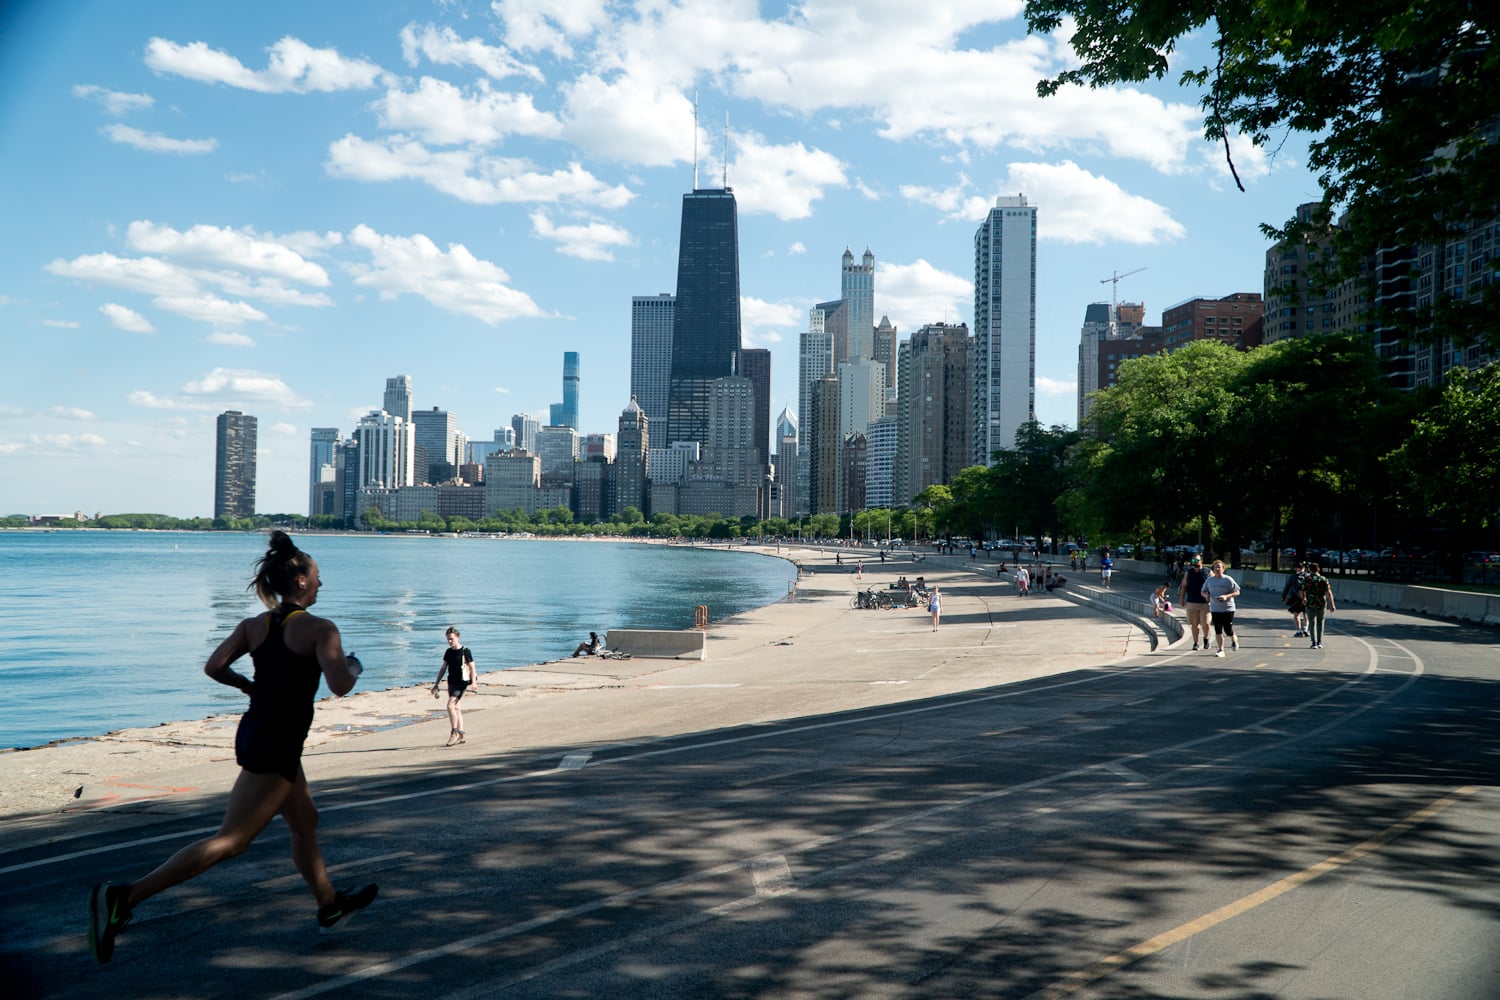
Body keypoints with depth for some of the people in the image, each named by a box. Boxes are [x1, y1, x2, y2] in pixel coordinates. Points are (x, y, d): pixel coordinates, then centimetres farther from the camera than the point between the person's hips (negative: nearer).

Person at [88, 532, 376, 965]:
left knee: (305, 820, 23)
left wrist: (250, 686, 16)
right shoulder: (320, 629, -14)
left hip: (253, 732, 9)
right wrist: (352, 669, 0)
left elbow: (214, 665, -1)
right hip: (277, 746, -9)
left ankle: (330, 906, 38)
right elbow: (339, 686, -22)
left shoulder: (253, 625, 6)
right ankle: (124, 895, -11)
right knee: (230, 840, -5)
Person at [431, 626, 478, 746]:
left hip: (461, 682, -7)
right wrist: (436, 684, 16)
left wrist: (473, 682, -19)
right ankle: (461, 735, 16)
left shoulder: (465, 651, -8)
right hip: (451, 682, 7)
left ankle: (454, 733, -10)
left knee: (450, 705, -18)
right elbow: (443, 668, 17)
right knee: (456, 708, 9)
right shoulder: (448, 652, 11)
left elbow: (472, 667, -7)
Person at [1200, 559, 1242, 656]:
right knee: (1218, 631, -1)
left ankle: (1234, 640, 34)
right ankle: (1221, 650, 5)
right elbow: (1203, 591, 15)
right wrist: (1206, 594, -9)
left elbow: (1237, 592, -6)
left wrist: (1226, 596, -22)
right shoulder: (1210, 580, 7)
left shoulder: (1228, 580, -7)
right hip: (1214, 609, 4)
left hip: (1227, 609, -4)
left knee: (1228, 630, 0)